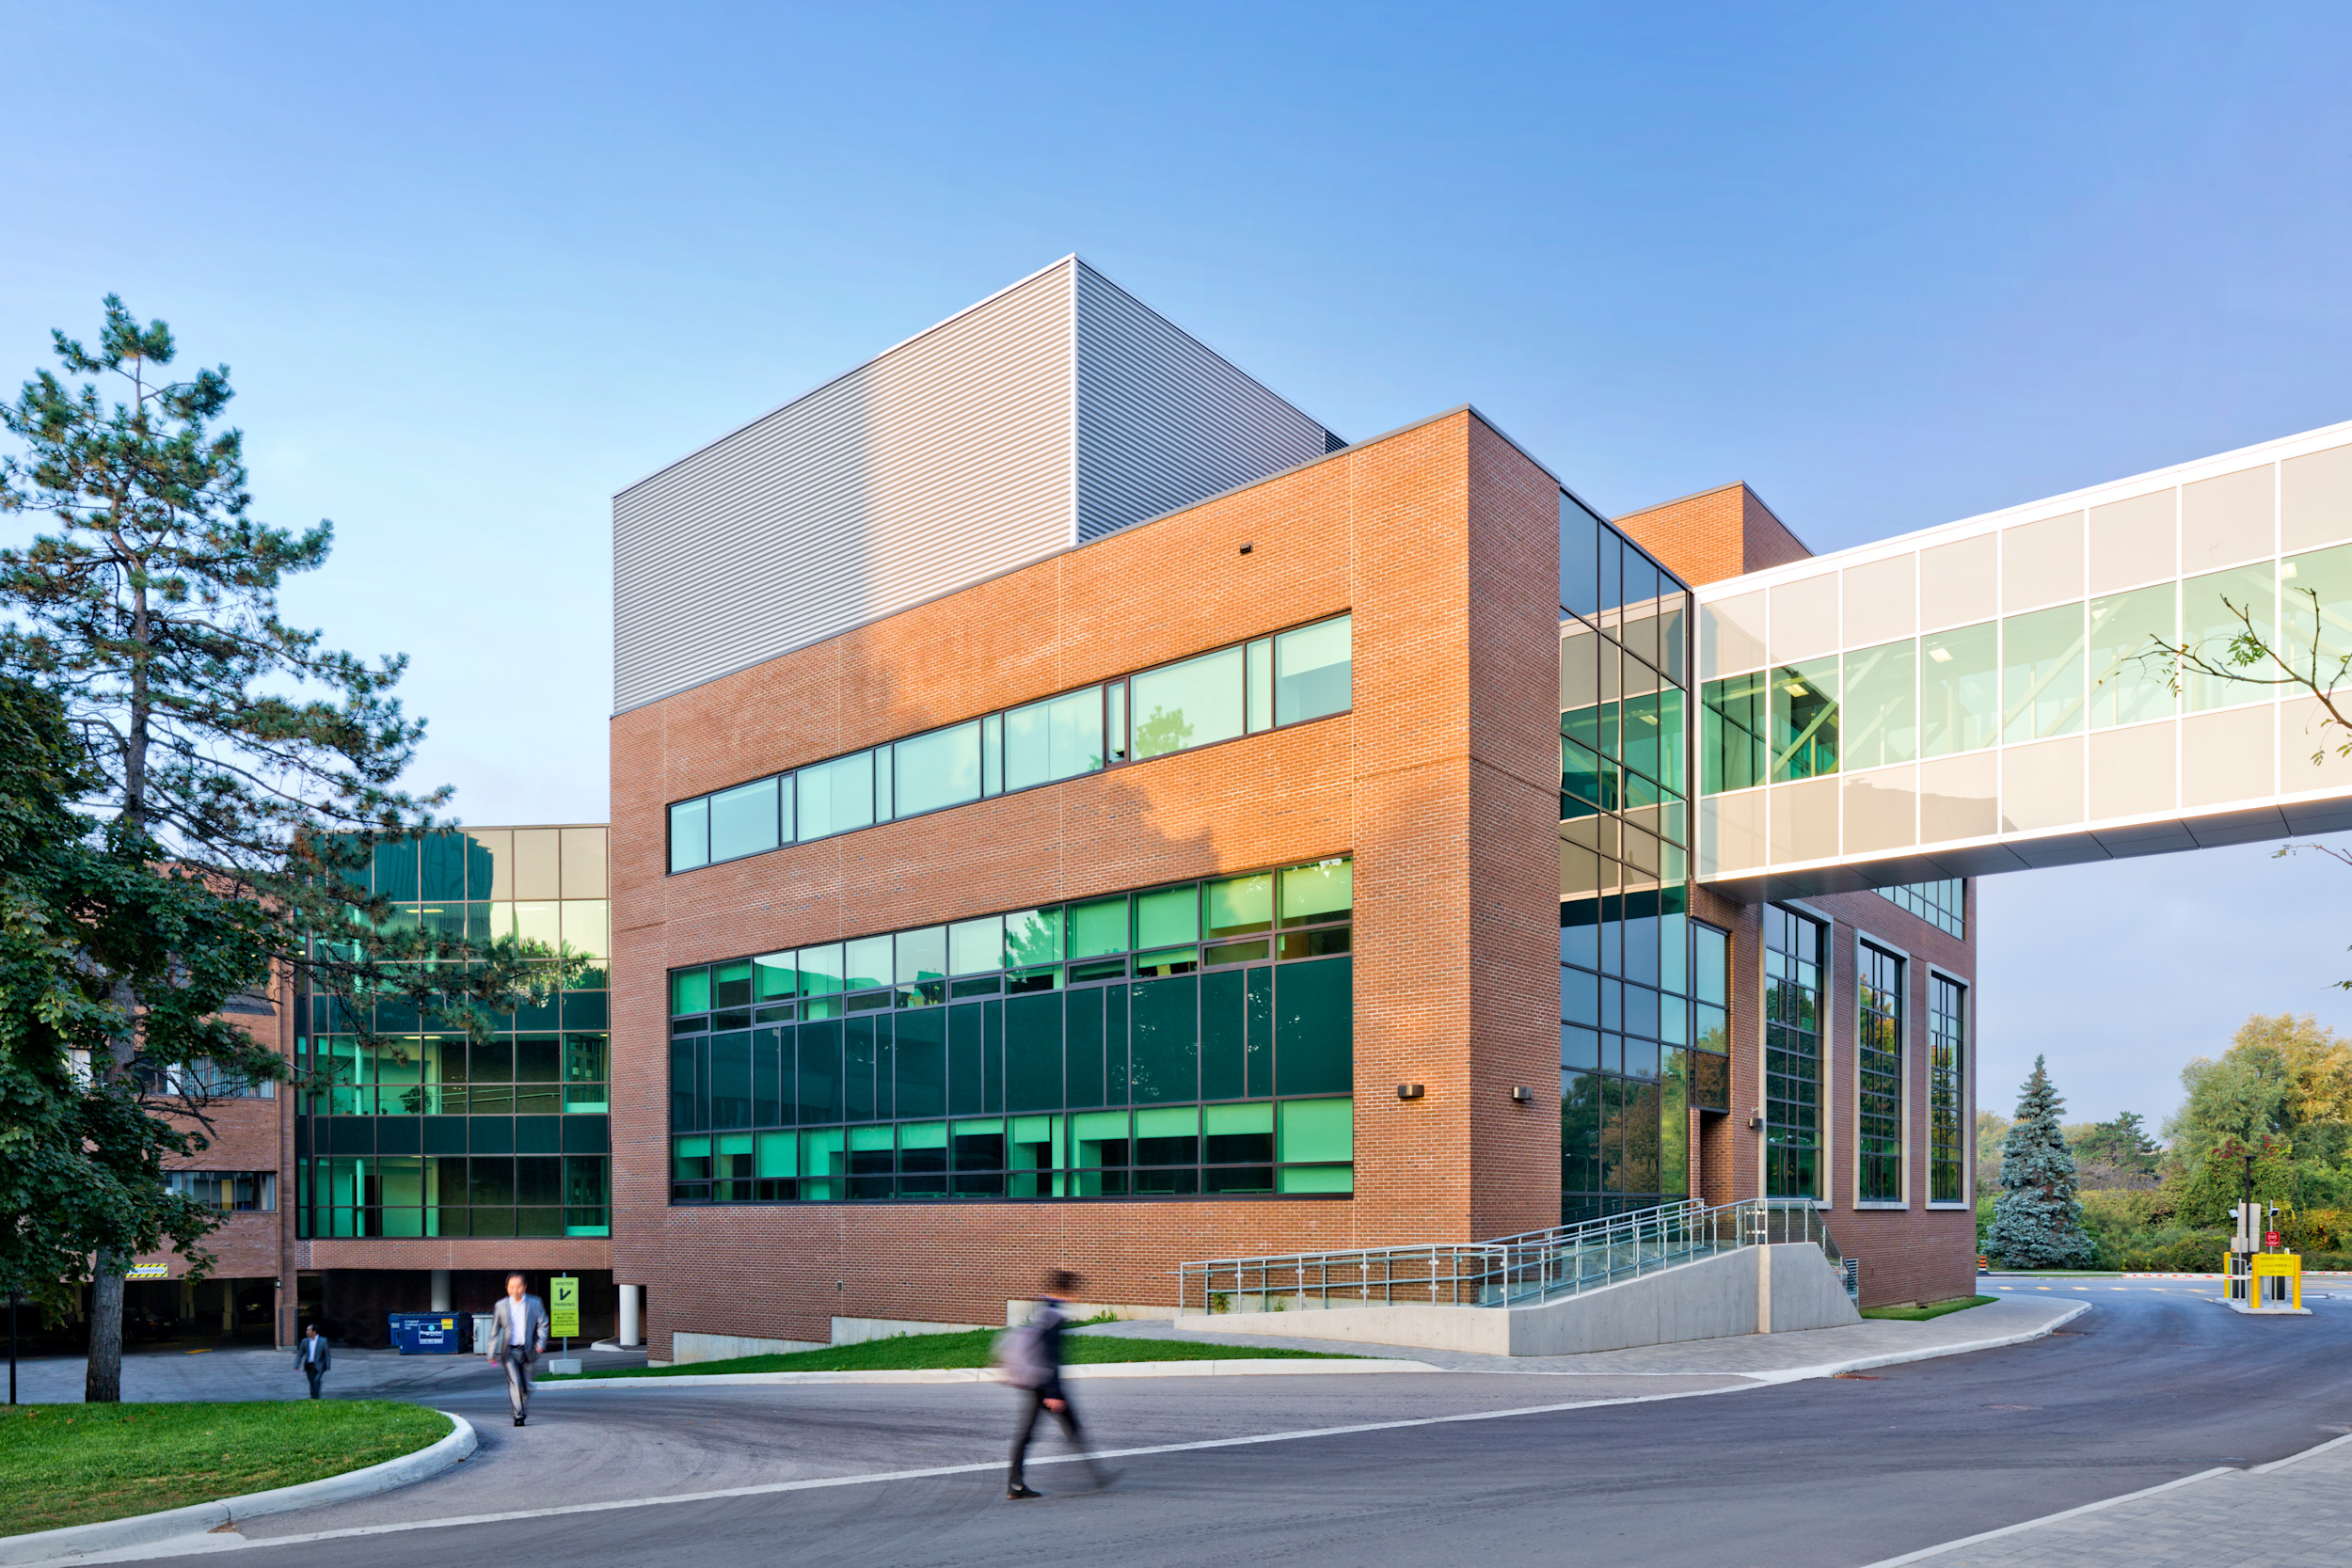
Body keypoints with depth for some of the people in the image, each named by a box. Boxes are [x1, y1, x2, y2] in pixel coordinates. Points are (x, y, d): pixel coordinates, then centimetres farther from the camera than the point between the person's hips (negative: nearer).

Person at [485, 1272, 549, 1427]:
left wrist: (541, 1343, -9)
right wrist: (493, 1354, 4)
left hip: (527, 1350, 1)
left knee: (526, 1384, 7)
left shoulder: (535, 1303, 1)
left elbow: (542, 1324, 6)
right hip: (509, 1351, -1)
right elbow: (495, 1331, 6)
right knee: (514, 1382, -14)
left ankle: (523, 1410, 27)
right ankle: (518, 1415, -10)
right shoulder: (501, 1305, 1)